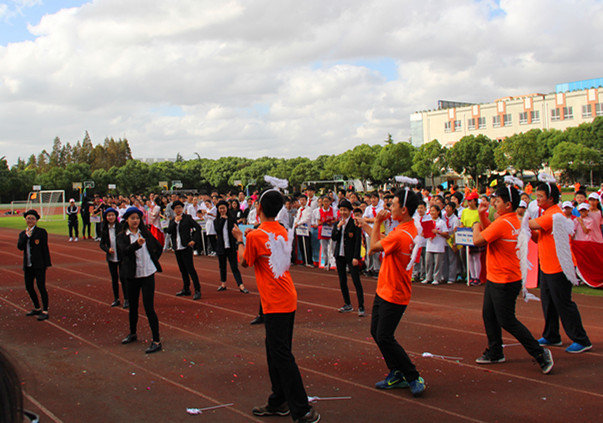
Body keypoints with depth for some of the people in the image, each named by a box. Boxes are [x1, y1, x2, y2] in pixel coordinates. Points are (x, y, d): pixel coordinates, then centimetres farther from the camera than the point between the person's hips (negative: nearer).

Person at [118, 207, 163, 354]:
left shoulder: (145, 233, 3)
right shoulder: (122, 236, -2)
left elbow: (159, 247, 17)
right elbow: (125, 250, -22)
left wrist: (153, 260, 5)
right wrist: (137, 244, -39)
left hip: (148, 274, -1)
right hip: (132, 275, 1)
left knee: (149, 307, -7)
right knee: (133, 306, 15)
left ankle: (156, 341, -5)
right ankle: (132, 333, 37)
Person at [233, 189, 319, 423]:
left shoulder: (256, 236, -15)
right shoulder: (282, 231, 9)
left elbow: (245, 262, 1)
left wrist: (240, 239, 14)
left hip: (275, 303, -9)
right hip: (287, 299, 9)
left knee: (281, 355, -4)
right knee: (275, 351, 18)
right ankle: (278, 403, 28)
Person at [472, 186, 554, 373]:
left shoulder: (503, 223, -24)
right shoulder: (515, 221, 8)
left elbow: (477, 240, -23)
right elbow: (490, 231, 18)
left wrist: (476, 225, -4)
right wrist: (482, 216, 5)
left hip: (505, 282, -10)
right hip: (494, 279, 10)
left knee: (507, 322, -3)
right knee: (489, 315, 16)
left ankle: (540, 353, 5)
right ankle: (495, 353, 28)